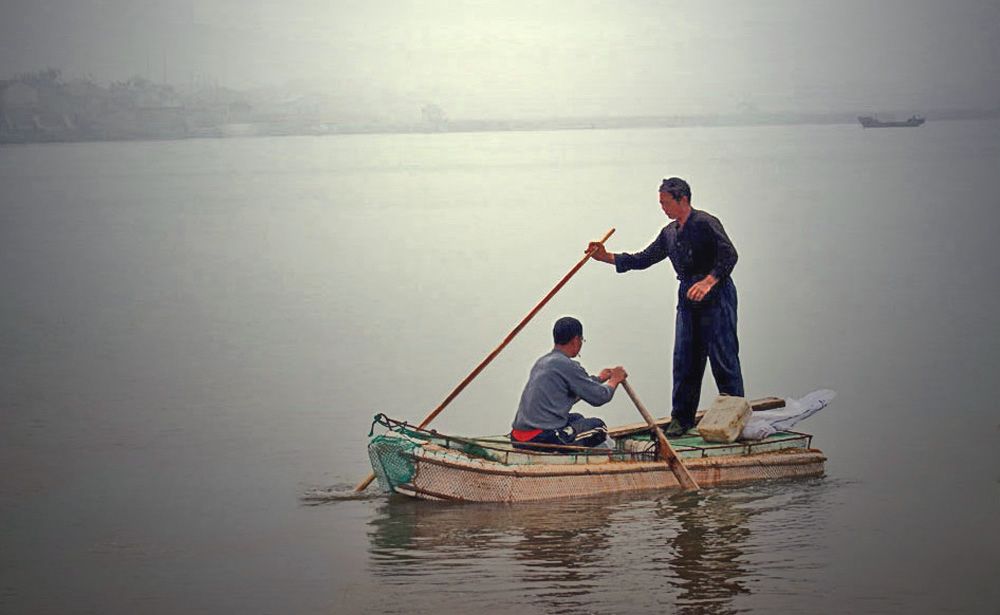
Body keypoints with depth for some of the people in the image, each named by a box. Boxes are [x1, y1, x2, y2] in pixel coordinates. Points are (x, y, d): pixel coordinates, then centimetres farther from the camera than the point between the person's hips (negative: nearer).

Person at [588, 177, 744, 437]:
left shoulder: (705, 223, -9)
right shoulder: (669, 233, 15)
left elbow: (729, 255, -19)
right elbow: (644, 259, 19)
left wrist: (708, 282, -30)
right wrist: (607, 257, 11)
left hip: (715, 296, -8)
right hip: (687, 299, 8)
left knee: (723, 357, -6)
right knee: (684, 359, 6)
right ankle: (682, 418, 13)